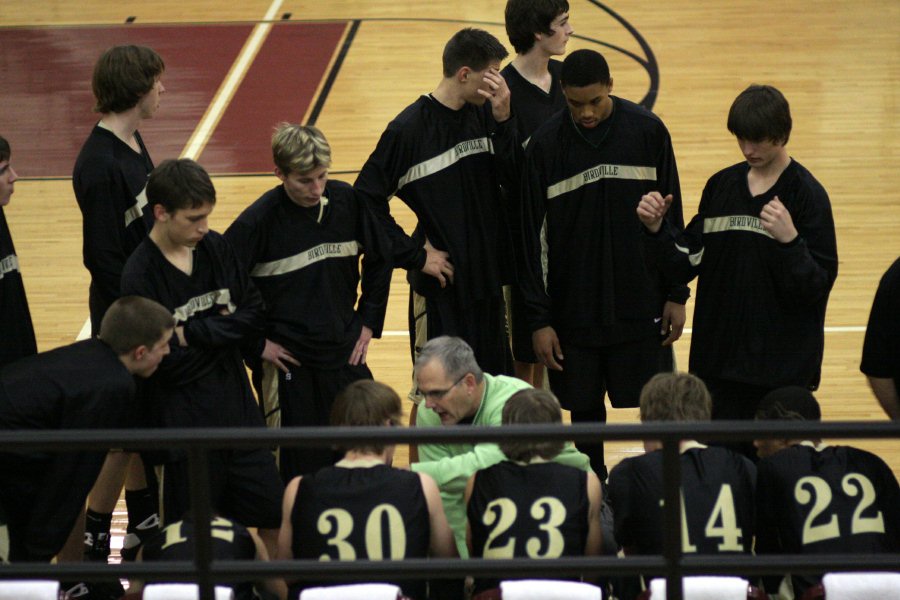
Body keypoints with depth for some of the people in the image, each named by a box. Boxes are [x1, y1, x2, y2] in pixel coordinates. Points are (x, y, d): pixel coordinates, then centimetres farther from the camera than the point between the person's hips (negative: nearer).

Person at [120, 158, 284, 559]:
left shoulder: (215, 247, 1)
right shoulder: (140, 276, -16)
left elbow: (254, 313, 0)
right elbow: (166, 363, -19)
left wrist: (194, 332, -13)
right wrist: (221, 331, -9)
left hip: (237, 407, 5)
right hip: (184, 426, -5)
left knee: (274, 518, 11)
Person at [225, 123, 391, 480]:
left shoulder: (347, 201, -2)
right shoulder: (259, 221, -15)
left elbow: (380, 259, 15)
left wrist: (369, 323, 10)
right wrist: (255, 344, -10)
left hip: (346, 356, 4)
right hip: (290, 363, -4)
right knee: (301, 468, 1)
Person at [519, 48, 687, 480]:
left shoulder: (648, 131, -5)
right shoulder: (545, 144, -8)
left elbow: (672, 217, 3)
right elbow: (531, 237, -4)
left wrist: (676, 294, 2)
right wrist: (539, 319, -6)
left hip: (642, 302, 0)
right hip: (574, 309, 0)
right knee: (585, 411, 9)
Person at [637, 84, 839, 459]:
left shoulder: (806, 195, -8)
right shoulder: (721, 186, 8)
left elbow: (816, 285, -12)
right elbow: (687, 263, 8)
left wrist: (789, 239, -28)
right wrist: (657, 229, -9)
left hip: (782, 369, -5)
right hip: (719, 359, 5)